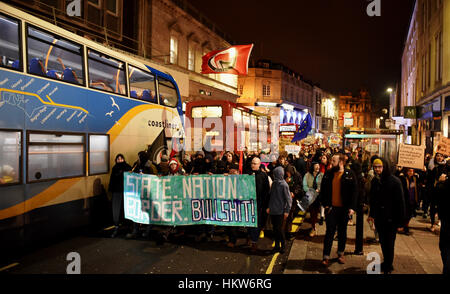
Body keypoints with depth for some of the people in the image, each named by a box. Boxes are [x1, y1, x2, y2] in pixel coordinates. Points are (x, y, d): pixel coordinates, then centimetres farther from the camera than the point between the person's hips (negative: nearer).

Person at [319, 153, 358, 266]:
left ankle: (341, 254, 31)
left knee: (342, 232, 14)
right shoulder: (328, 174, 2)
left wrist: (352, 207, -11)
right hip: (331, 208, 1)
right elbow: (323, 190, 4)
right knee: (330, 232, 3)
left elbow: (354, 191, -4)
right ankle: (326, 256, 9)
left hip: (344, 209, 0)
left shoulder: (350, 174, -4)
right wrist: (325, 204, -5)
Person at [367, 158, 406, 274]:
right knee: (382, 242, 15)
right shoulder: (374, 181, 3)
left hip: (391, 218, -5)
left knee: (389, 243, 5)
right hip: (379, 217, 5)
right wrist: (371, 214, 16)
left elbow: (400, 201, -12)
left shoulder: (394, 181, -14)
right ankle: (386, 262, 33)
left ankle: (388, 266, 20)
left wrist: (400, 219, -13)